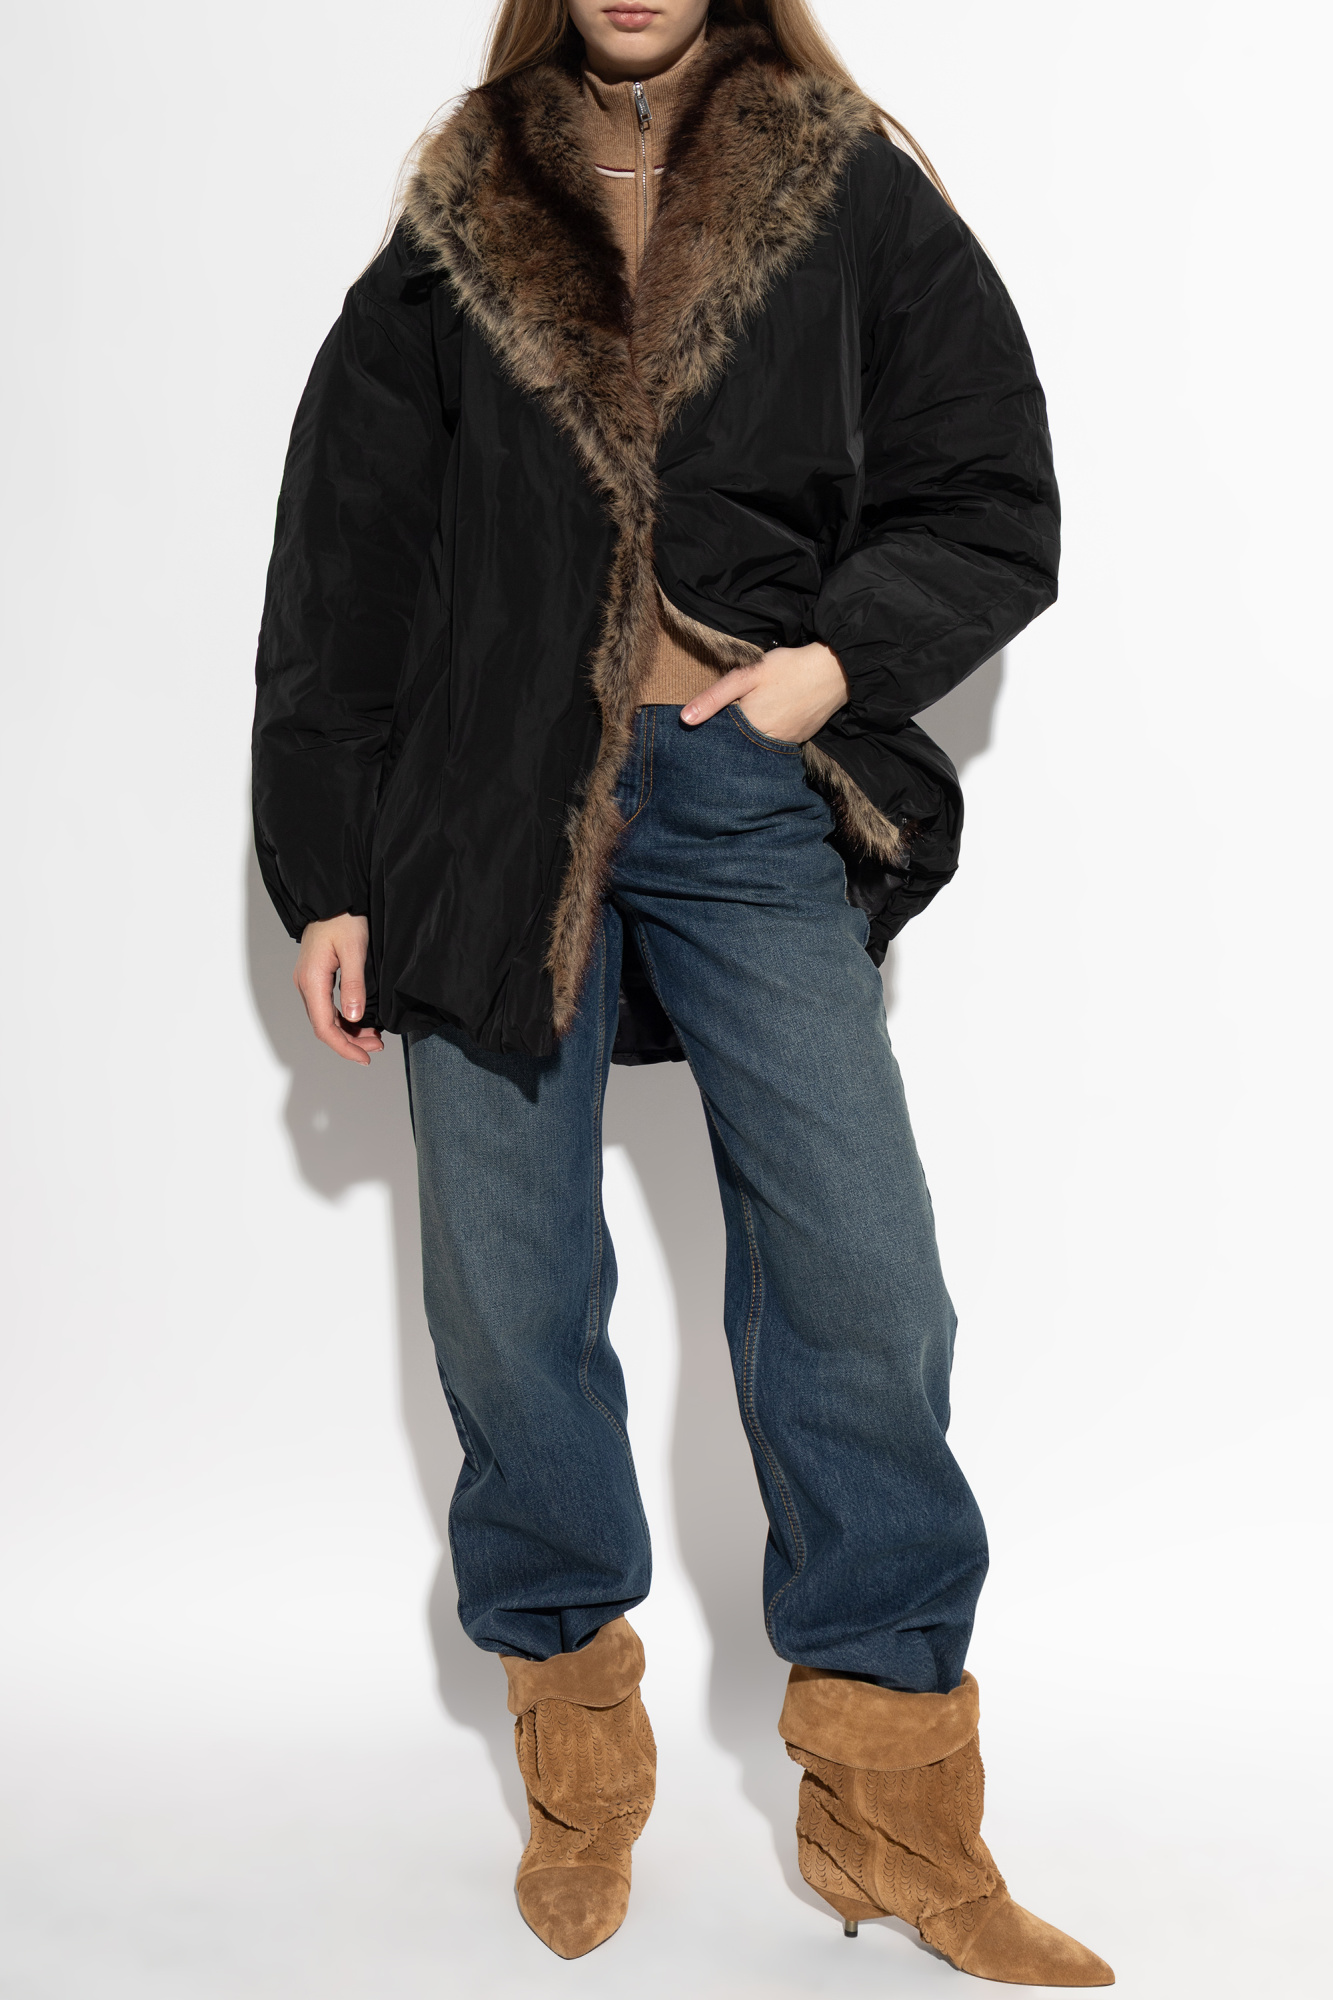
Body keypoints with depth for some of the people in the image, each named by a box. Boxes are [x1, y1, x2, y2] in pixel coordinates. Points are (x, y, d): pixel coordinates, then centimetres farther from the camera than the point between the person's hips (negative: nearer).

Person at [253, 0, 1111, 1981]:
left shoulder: (858, 199, 7)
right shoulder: (449, 236, 11)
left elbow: (993, 507, 7)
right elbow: (337, 581, 11)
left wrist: (839, 657, -12)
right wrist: (325, 873, 6)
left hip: (751, 798, -1)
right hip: (487, 800, 2)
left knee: (863, 1289, -6)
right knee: (507, 1300, 3)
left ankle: (894, 1812, 9)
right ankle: (580, 1759, 23)